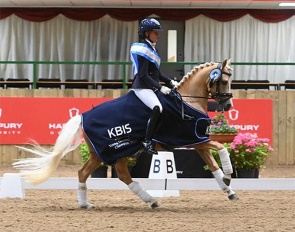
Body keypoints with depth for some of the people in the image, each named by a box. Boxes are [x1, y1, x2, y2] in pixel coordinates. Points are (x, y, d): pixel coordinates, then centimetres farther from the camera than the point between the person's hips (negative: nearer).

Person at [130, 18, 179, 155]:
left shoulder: (152, 49, 17)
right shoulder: (143, 50, -12)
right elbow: (143, 75, -19)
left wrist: (170, 82, 10)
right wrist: (160, 87, -23)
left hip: (151, 87, 11)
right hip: (142, 87, -11)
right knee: (157, 108, -33)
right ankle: (147, 142, -30)